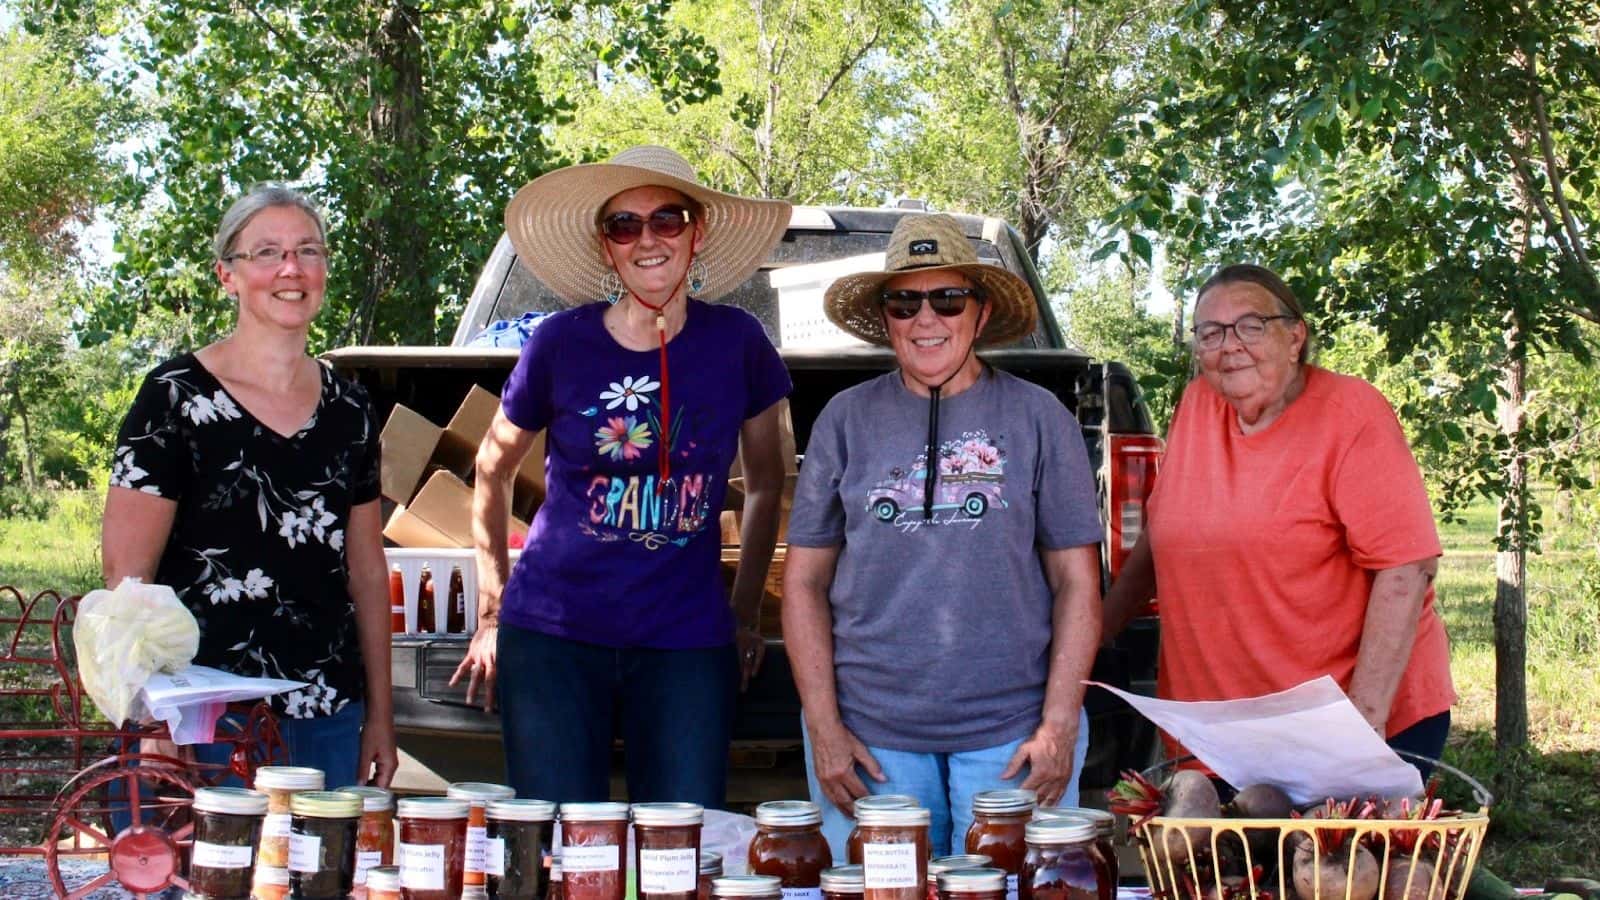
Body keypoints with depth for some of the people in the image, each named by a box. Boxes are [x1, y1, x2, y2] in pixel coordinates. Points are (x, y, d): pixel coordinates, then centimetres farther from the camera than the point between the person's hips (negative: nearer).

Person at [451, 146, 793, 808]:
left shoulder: (736, 342, -1)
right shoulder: (561, 343, -3)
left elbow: (765, 480, 14)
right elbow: (494, 470, 12)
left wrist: (746, 612, 14)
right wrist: (492, 613, 10)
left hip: (687, 645, 1)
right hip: (552, 635, -1)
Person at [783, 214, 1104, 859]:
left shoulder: (1038, 418, 4)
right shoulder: (846, 419, 7)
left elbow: (1078, 584, 4)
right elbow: (804, 582, 7)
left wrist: (1059, 726, -5)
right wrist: (824, 726, -1)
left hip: (1012, 732, -1)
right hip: (870, 731, 1)